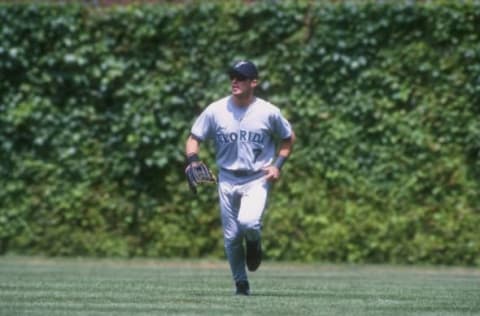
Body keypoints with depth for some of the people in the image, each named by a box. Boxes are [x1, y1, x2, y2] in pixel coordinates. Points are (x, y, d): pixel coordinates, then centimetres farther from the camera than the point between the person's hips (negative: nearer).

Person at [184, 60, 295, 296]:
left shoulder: (268, 112, -5)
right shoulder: (216, 110, -3)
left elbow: (288, 138, 10)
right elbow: (194, 138, 3)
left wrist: (278, 164, -4)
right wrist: (193, 160, -17)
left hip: (257, 179, -2)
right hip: (227, 179, 2)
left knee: (248, 222, -27)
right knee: (231, 237, 3)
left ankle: (254, 243, 9)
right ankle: (241, 285, 20)